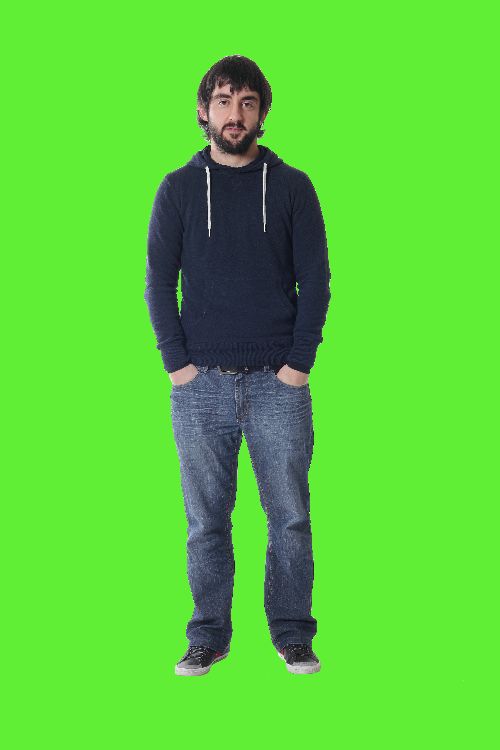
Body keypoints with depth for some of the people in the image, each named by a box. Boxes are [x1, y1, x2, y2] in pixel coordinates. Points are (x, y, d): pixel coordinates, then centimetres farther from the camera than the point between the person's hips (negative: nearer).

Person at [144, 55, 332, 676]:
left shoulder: (292, 187, 7)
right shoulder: (179, 188, 8)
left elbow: (316, 280, 4)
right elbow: (159, 281, 6)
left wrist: (299, 362, -5)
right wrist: (177, 361, -4)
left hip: (279, 384, 0)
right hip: (201, 386, 0)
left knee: (290, 517, 1)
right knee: (206, 519, 4)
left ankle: (292, 634, 13)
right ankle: (209, 636, 14)